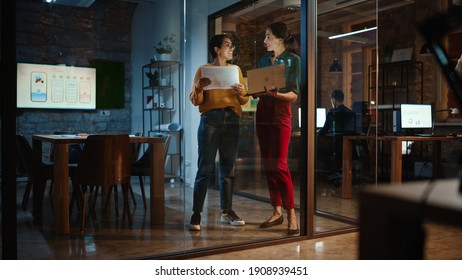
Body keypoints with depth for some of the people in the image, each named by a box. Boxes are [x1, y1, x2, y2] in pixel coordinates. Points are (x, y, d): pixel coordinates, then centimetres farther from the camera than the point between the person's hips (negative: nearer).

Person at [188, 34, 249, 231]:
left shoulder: (236, 69, 17)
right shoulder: (204, 69, 7)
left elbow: (244, 100, 14)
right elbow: (195, 101, 2)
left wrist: (241, 92, -7)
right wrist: (198, 88, -18)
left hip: (232, 120, 4)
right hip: (210, 119, -3)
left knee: (228, 167, 5)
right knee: (205, 168, -7)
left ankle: (227, 212, 12)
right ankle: (196, 215, -5)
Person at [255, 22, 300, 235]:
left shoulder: (293, 60, -2)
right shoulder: (264, 59, 14)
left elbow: (294, 95, -7)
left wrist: (277, 94, -24)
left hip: (280, 114, -6)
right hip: (262, 112, 6)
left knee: (279, 164, -12)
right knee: (267, 164, 6)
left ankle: (291, 216, -5)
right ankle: (277, 212, 14)